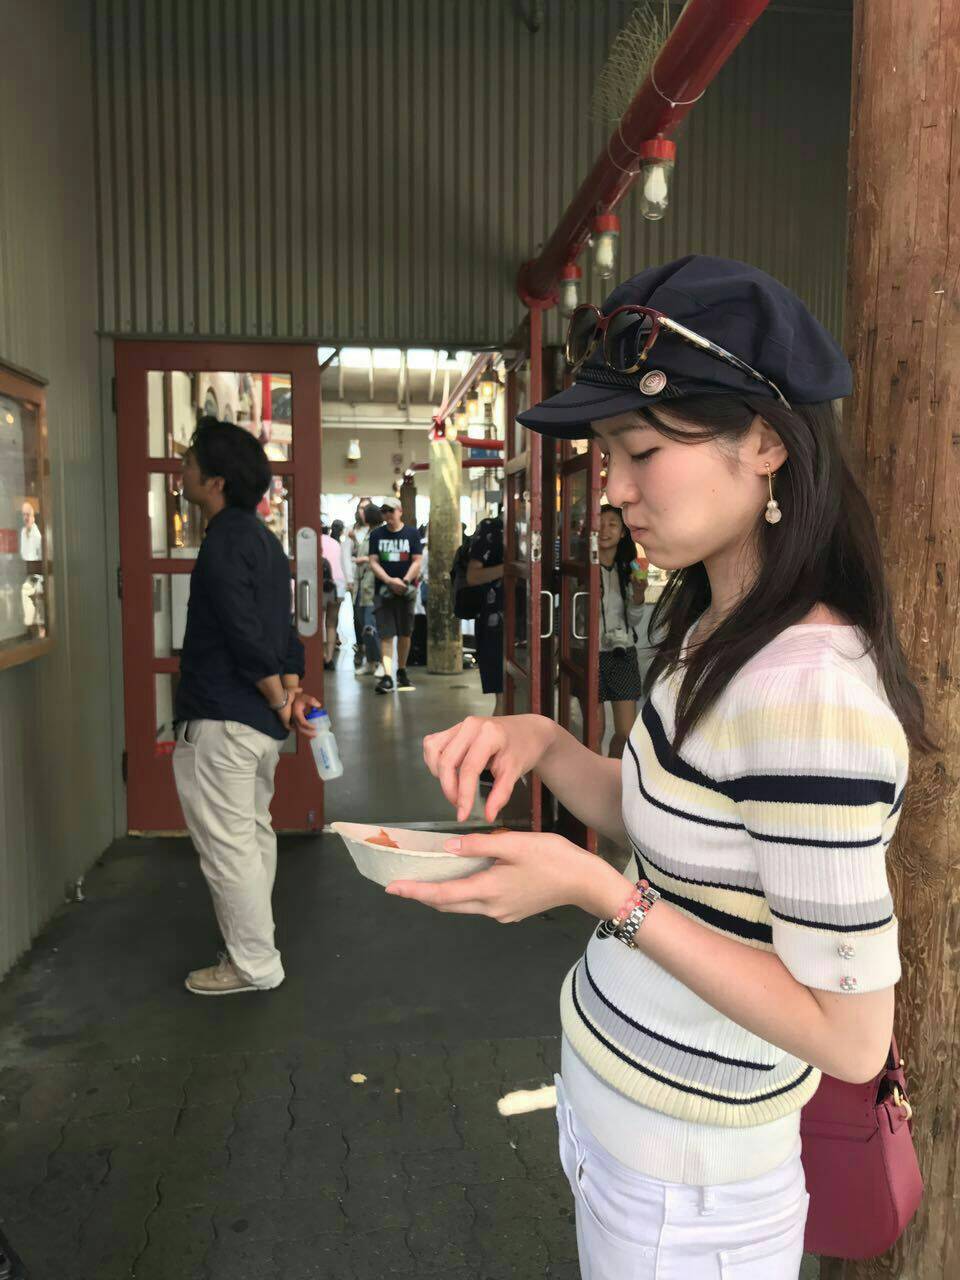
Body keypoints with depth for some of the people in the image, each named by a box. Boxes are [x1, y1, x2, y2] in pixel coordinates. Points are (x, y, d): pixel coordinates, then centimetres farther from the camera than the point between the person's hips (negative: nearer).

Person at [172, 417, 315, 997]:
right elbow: (285, 627, 13)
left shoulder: (224, 542, -17)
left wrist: (279, 700, -12)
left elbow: (246, 634, -21)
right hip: (261, 722, 10)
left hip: (222, 721, -10)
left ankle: (254, 964, 11)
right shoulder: (262, 537, 14)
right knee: (253, 834, 18)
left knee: (226, 844, 1)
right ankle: (254, 945, 30)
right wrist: (292, 689, 6)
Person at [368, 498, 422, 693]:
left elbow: (416, 562, -1)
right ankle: (387, 676, -13)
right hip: (384, 590, 0)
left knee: (405, 633, 9)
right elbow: (374, 563, 0)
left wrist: (405, 581, -16)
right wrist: (390, 581, -14)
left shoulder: (412, 534, 4)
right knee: (386, 634, -8)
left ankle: (401, 671, 25)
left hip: (407, 590, 1)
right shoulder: (376, 535, 6)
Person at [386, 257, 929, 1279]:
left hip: (682, 1192, -7)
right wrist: (543, 743, -9)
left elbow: (851, 1040, -25)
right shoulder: (716, 631, -2)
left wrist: (600, 890, -27)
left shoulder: (810, 687, -30)